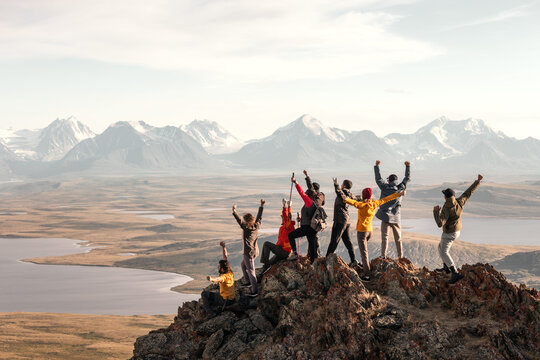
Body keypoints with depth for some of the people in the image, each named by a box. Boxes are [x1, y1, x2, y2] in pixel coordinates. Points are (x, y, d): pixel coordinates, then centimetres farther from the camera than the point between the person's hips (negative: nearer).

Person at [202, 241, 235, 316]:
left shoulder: (224, 276, -29)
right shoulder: (230, 272, -5)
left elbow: (218, 279, -56)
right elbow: (225, 257, 3)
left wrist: (211, 279, -77)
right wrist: (223, 246, 3)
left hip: (225, 301, -9)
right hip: (232, 299, 9)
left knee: (204, 294, 0)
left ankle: (210, 311, 0)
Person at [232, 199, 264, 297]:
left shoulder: (246, 228, -19)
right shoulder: (256, 226, -1)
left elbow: (239, 221, -31)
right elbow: (259, 216, 11)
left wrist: (234, 211, -38)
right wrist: (262, 205, 20)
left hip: (249, 253, -8)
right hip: (255, 251, 8)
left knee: (251, 271, -5)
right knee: (243, 264, 29)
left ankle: (255, 290, -5)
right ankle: (248, 282, 37)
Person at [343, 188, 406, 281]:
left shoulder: (363, 205, -20)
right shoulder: (375, 204, -2)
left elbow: (355, 203, -40)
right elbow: (386, 199, 7)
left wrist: (346, 199, -57)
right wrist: (399, 194, 15)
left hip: (361, 230, -7)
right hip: (370, 230, 7)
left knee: (364, 251, -6)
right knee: (364, 246, 32)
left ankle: (367, 274, -12)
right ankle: (365, 264, 50)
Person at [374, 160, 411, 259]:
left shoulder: (385, 187, -7)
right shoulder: (400, 188, -2)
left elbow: (378, 179, 6)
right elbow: (407, 178, 11)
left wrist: (376, 166, 14)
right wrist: (408, 167, 20)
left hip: (386, 216, -2)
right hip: (396, 217, 2)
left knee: (384, 237, -1)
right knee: (398, 238, 12)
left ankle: (383, 255, -8)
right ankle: (400, 256, 14)